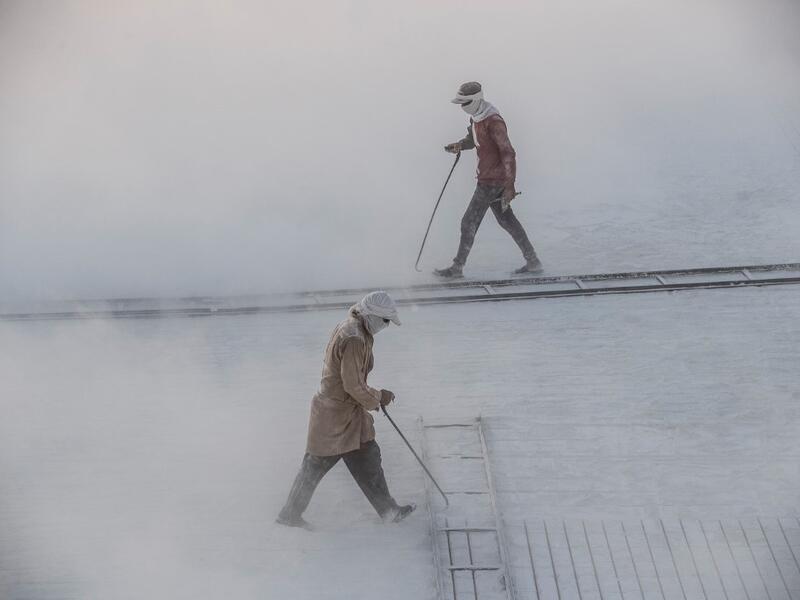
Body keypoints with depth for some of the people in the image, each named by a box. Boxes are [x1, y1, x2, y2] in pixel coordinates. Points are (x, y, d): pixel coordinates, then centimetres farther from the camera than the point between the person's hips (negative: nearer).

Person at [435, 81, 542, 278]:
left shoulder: (493, 122, -22)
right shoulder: (475, 117, 7)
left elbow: (508, 154, -23)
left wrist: (510, 186, -26)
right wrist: (459, 145, 1)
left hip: (492, 179, -10)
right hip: (487, 178, 10)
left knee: (469, 222, -4)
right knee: (506, 220, 14)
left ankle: (457, 267, 8)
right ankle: (533, 262, 21)